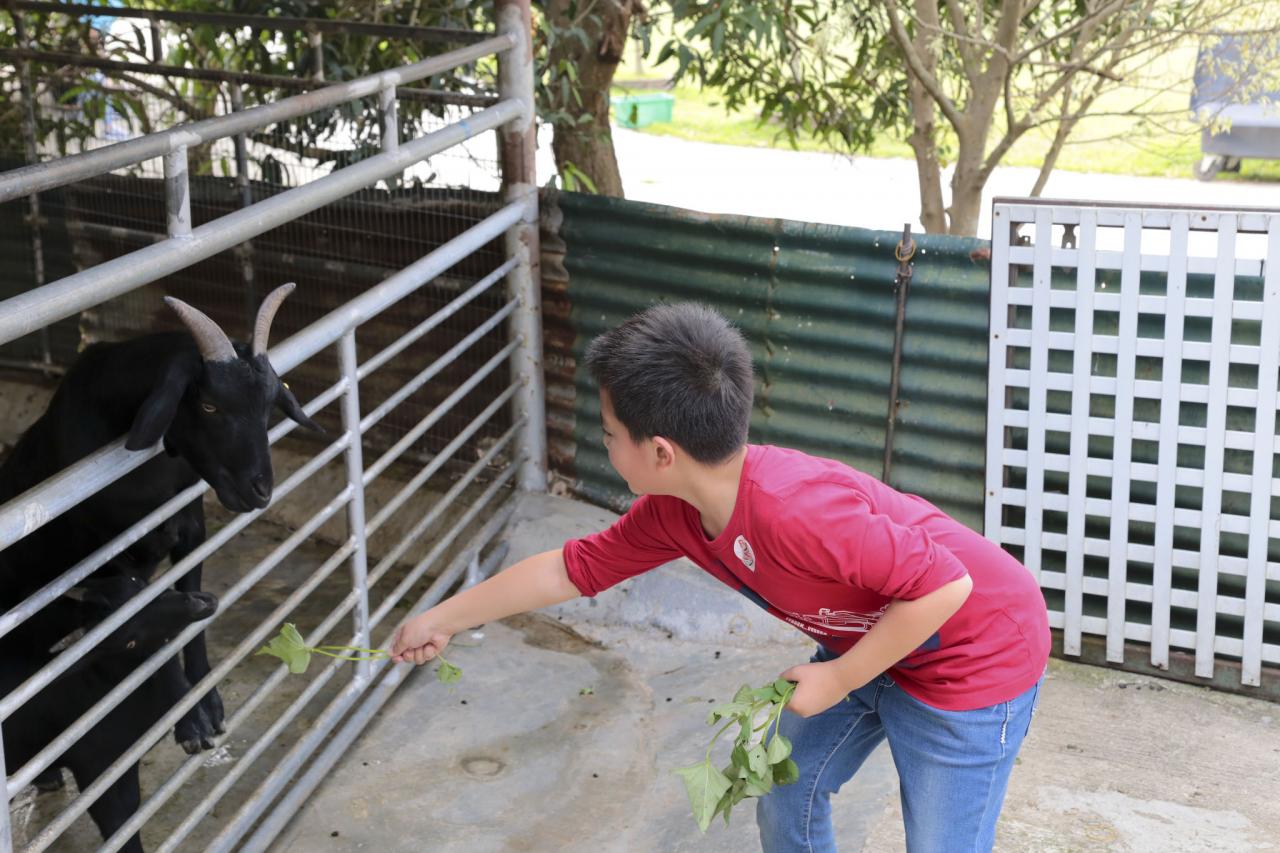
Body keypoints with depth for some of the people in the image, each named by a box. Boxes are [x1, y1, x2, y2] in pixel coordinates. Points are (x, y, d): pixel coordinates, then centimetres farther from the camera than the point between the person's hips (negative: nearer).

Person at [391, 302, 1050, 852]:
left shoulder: (797, 510, -37)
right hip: (876, 644, 9)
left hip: (973, 653, -8)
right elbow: (571, 570, 6)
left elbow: (944, 586, -33)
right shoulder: (672, 514, -8)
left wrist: (836, 680, -21)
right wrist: (441, 620, 13)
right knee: (788, 794, 19)